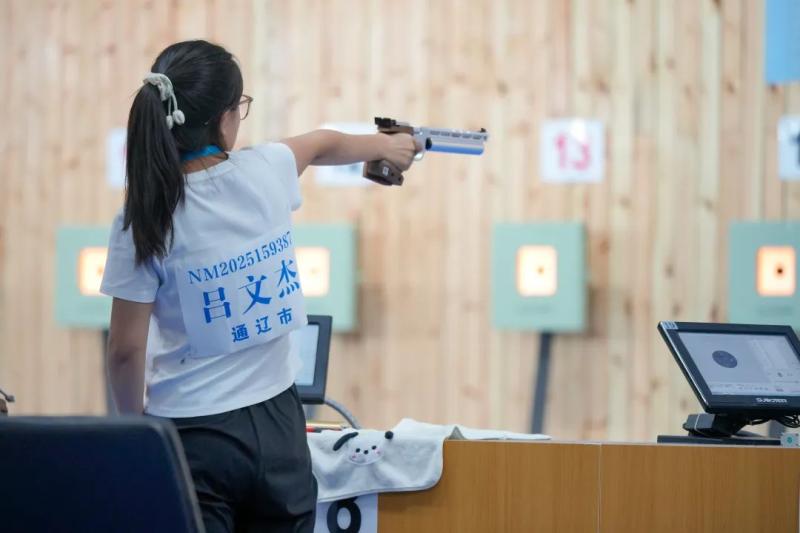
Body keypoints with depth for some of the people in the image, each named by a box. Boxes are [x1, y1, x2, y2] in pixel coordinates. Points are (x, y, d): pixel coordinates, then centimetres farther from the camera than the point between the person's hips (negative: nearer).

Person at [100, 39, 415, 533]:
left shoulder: (144, 219, -12)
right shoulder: (266, 173, -3)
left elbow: (127, 351, -9)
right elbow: (323, 144, 22)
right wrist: (385, 146, 43)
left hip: (192, 436, -3)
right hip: (277, 422, 3)